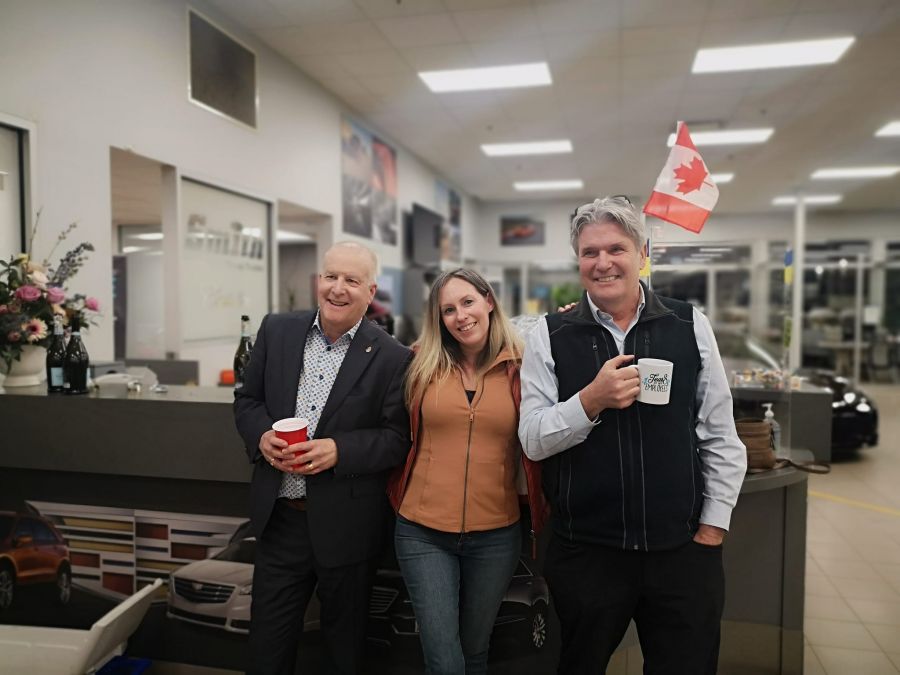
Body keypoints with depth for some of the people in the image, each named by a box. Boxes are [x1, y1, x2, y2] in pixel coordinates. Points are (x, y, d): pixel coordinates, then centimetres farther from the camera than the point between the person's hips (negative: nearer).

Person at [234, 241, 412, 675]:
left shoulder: (392, 358, -10)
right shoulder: (277, 331, 1)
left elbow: (398, 439, -10)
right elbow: (247, 400, 8)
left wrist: (339, 450, -23)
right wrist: (262, 436, -11)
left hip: (346, 525, -3)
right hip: (279, 517, 3)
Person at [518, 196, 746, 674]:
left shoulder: (690, 326, -1)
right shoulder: (550, 336, -4)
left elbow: (720, 437, 3)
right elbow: (532, 440, -7)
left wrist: (712, 528, 0)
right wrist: (592, 399, -22)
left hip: (684, 549, 1)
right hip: (585, 551, 0)